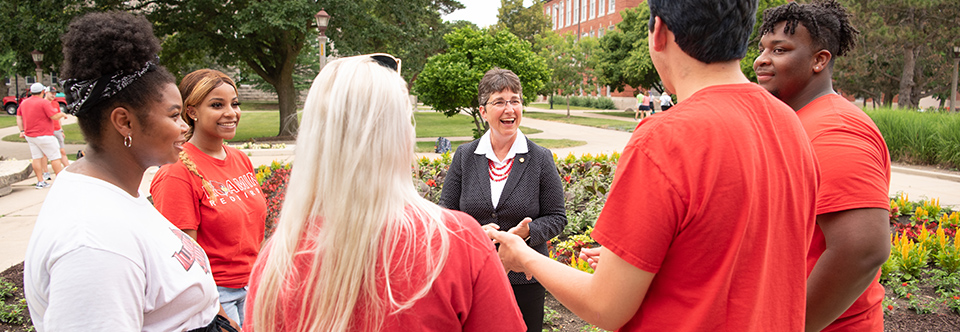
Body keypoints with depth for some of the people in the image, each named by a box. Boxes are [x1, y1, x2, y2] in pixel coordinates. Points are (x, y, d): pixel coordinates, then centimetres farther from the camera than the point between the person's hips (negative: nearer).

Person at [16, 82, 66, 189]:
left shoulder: (24, 103, 10)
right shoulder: (44, 102, -14)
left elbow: (19, 117, 18)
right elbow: (54, 117, -17)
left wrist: (22, 130, 21)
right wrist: (62, 114, 2)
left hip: (29, 135, 7)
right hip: (44, 135, -7)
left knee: (36, 158, 9)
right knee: (55, 157, 0)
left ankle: (40, 181, 10)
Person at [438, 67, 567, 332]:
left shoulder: (541, 159, -1)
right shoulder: (464, 156, 2)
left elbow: (556, 217, 1)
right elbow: (446, 213, 5)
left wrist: (528, 231, -19)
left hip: (525, 279, -1)